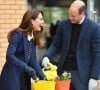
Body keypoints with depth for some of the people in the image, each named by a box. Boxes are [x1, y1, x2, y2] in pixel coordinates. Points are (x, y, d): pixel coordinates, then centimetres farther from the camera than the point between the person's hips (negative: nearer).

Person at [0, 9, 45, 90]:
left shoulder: (33, 38, 9)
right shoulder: (17, 34, -14)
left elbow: (33, 59, 5)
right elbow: (9, 56, -22)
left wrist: (40, 74, -8)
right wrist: (26, 68, -27)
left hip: (24, 77, 8)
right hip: (12, 77, -8)